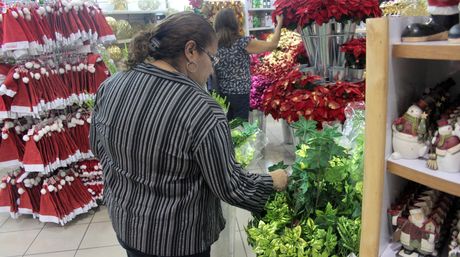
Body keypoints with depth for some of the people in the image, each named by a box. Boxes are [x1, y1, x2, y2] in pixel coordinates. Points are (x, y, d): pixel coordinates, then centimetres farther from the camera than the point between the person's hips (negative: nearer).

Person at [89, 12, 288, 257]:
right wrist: (274, 182, -3)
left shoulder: (109, 86, -9)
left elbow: (98, 146, 6)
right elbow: (230, 187, -20)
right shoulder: (201, 110, -29)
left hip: (125, 223, 6)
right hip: (177, 237, -5)